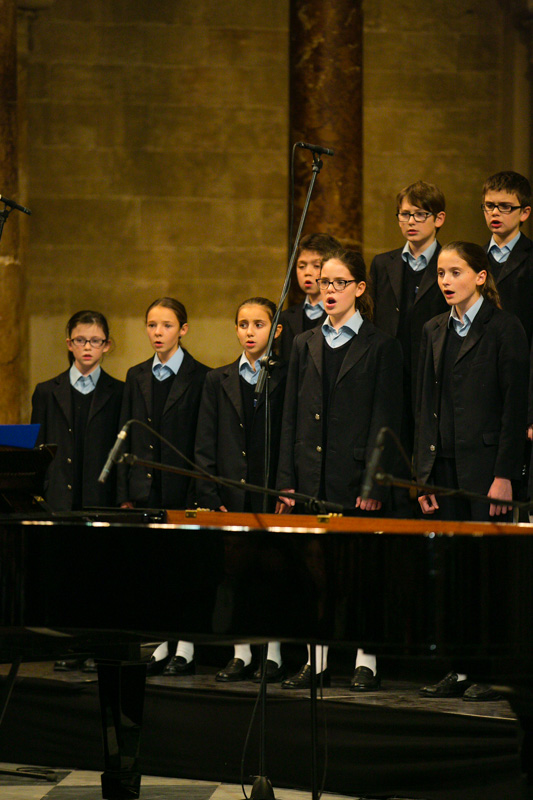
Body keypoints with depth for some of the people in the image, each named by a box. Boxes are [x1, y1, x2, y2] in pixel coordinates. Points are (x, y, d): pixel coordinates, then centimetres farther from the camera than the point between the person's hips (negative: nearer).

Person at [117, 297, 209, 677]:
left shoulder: (200, 377, -3)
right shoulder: (137, 377, 12)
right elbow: (127, 437, 12)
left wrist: (199, 493, -11)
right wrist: (125, 493, 6)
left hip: (183, 488, -5)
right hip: (147, 487, 5)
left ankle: (186, 648, 3)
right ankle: (162, 644, 13)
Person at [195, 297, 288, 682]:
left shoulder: (286, 378, 2)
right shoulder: (218, 381, 11)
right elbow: (205, 445, 8)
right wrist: (211, 496, -2)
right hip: (231, 493, 3)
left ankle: (273, 655, 5)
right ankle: (241, 654, 12)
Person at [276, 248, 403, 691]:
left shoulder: (382, 346, 0)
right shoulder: (305, 344, 13)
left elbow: (385, 419, -4)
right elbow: (291, 417, 12)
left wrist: (374, 482, -12)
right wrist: (287, 481, 4)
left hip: (356, 478, -4)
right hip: (312, 479, 4)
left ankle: (366, 663, 5)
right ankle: (317, 662, 12)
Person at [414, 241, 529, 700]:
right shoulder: (435, 332, 13)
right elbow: (426, 405, 14)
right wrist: (425, 473, 7)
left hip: (485, 462, -6)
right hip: (445, 464, 6)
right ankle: (461, 669, 9)